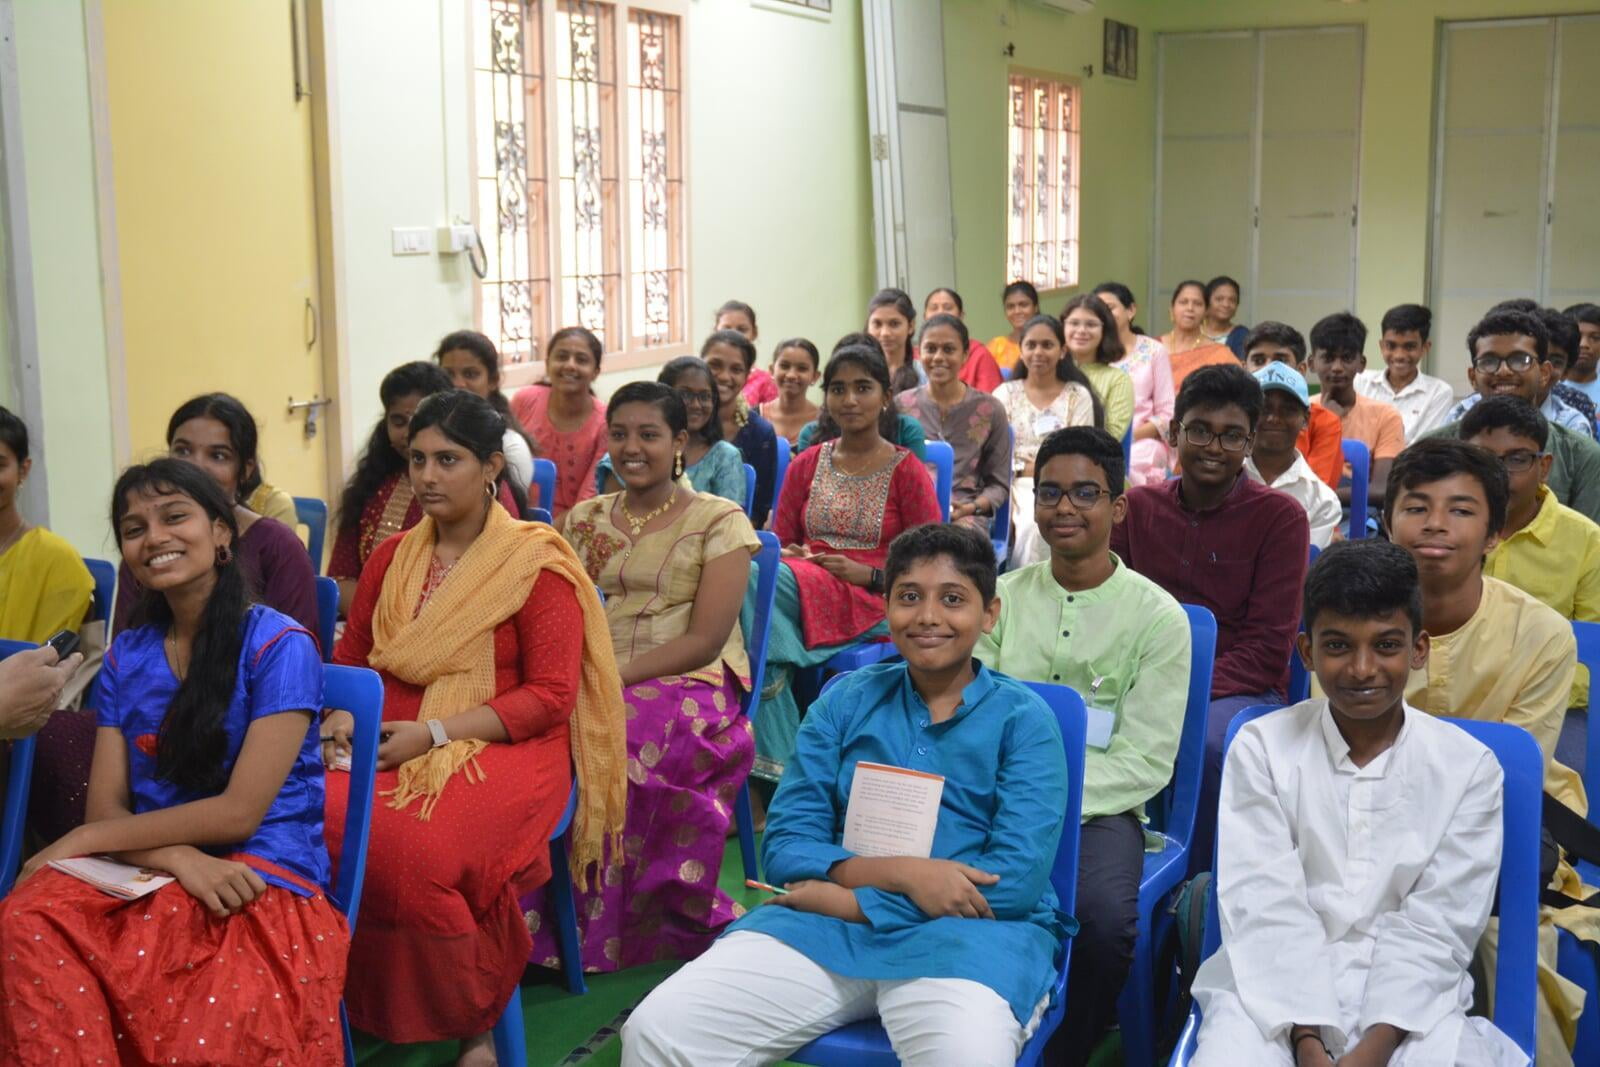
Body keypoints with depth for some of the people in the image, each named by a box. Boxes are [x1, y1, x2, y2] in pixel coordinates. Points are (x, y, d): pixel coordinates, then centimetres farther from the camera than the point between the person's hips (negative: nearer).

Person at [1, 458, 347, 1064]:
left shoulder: (279, 645, -5)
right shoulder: (125, 658, 13)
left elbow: (239, 812, -11)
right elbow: (106, 808, 5)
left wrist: (79, 843, -6)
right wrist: (180, 859, -18)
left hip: (261, 879, -5)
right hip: (147, 876, 5)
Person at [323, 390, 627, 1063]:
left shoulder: (537, 564, -3)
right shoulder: (393, 557, 15)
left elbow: (550, 697, -7)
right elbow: (350, 657, 22)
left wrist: (435, 733, -15)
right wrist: (343, 715, -2)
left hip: (502, 749, -5)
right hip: (389, 747, 5)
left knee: (413, 853, -33)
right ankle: (359, 1009, -6)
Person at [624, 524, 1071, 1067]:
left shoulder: (1023, 717, 2)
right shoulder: (845, 700, 10)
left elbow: (1016, 883, -9)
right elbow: (785, 847, 3)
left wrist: (847, 897, -10)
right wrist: (904, 873, -14)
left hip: (968, 930, -2)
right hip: (828, 923, 2)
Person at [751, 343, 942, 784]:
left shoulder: (907, 470, 5)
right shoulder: (807, 464, 17)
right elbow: (778, 542, 17)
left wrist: (868, 575, -12)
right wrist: (792, 557, -7)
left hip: (872, 603, -4)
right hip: (800, 587, 4)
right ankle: (779, 759, -29)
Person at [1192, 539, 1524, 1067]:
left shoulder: (1469, 767, 3)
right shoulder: (1261, 747, 1)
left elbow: (1436, 926, -4)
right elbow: (1266, 909, -7)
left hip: (1408, 1002, 1)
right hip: (1276, 993, 0)